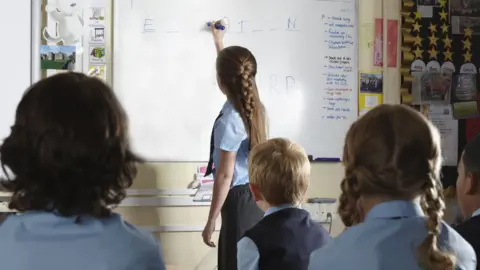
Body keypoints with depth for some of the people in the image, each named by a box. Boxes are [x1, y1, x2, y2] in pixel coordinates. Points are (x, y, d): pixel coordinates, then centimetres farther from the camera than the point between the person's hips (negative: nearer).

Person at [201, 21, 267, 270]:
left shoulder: (229, 120, -18)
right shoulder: (252, 106, 6)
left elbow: (225, 175, -16)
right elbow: (232, 67, 28)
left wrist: (211, 221, -10)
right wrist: (218, 42, 43)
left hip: (240, 201, -8)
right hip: (258, 197, 8)